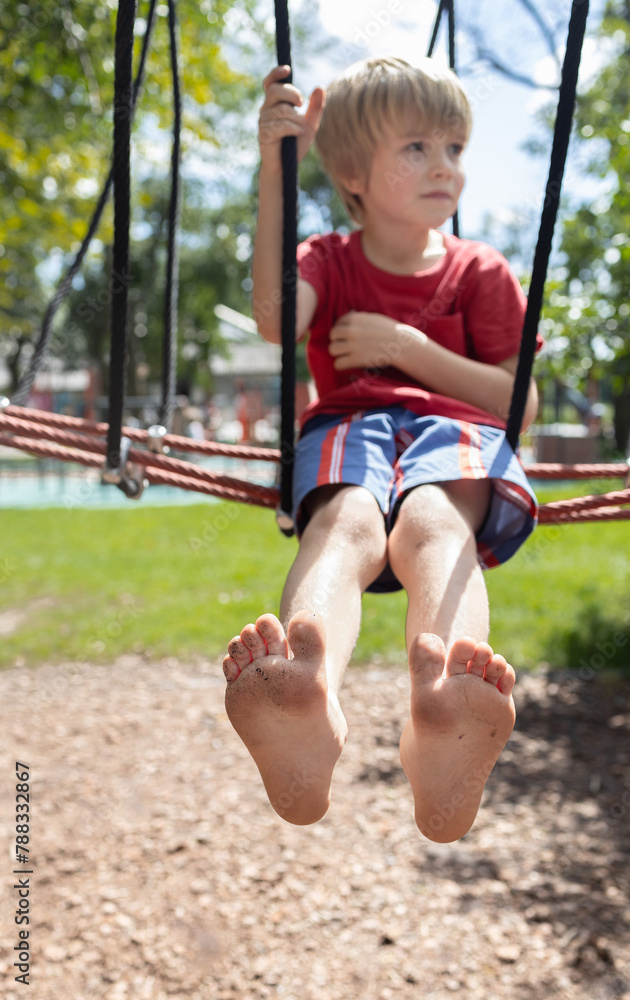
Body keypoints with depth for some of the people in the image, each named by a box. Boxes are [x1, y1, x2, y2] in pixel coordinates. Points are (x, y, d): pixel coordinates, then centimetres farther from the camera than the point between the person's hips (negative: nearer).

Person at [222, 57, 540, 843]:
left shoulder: (481, 273, 23)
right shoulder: (328, 260, 21)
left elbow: (522, 402, 12)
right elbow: (274, 320, -5)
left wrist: (407, 346, 0)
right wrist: (274, 168, -9)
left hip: (456, 430, 0)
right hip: (349, 426, 0)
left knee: (434, 522, -38)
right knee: (347, 522, -38)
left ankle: (443, 724, -71)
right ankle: (306, 703, -72)